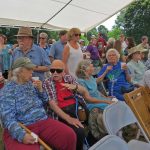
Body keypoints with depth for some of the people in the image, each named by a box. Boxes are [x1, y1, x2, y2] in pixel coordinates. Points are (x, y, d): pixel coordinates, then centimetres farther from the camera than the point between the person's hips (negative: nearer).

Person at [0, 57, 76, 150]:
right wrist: (22, 135, -30)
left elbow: (44, 103, 16)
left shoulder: (31, 83, 11)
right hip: (22, 129, -5)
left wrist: (40, 89, -2)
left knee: (69, 135, -15)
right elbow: (8, 119, -15)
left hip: (43, 122, 5)